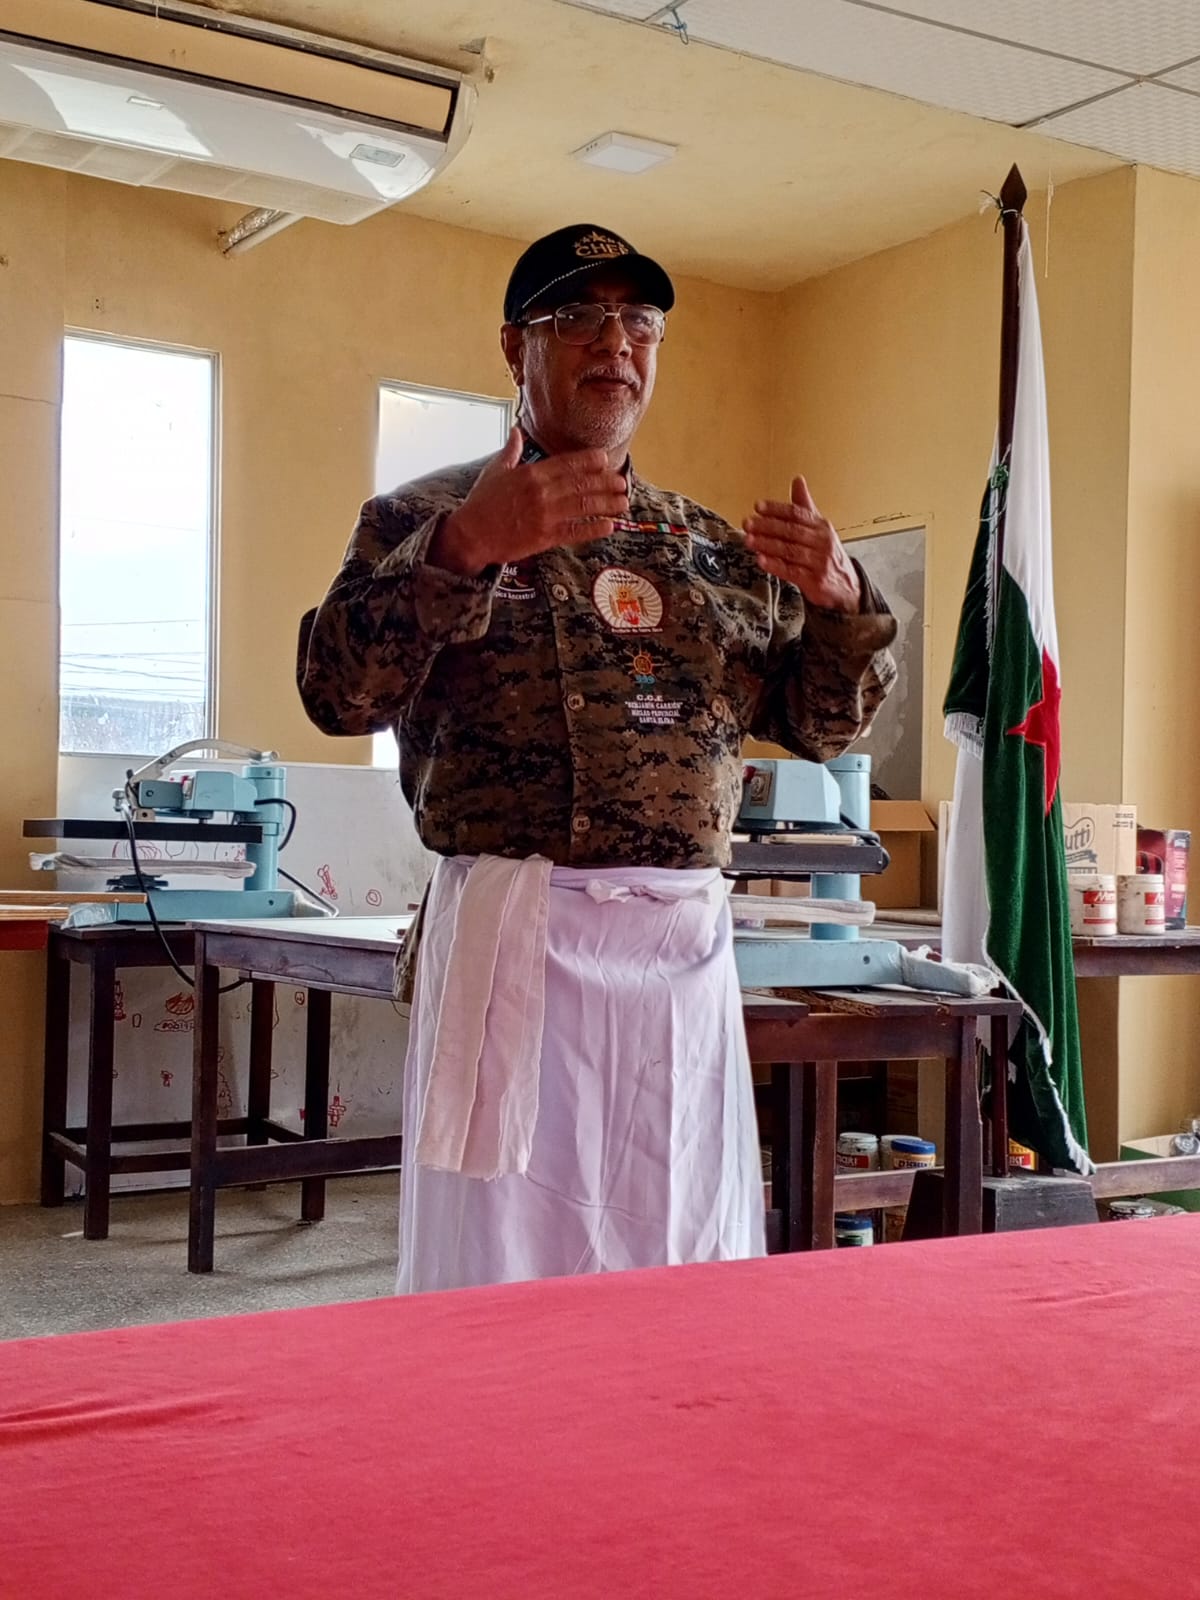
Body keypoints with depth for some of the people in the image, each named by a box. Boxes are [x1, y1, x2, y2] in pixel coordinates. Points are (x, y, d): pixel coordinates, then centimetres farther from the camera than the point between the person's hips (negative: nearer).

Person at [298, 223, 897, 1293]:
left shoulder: (712, 545, 17)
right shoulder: (428, 516, 5)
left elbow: (824, 725, 18)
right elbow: (338, 694, -9)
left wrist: (842, 599, -1)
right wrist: (463, 548, -21)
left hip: (692, 950, 4)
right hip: (515, 937, -4)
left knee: (698, 1278, 10)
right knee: (501, 1282, 0)